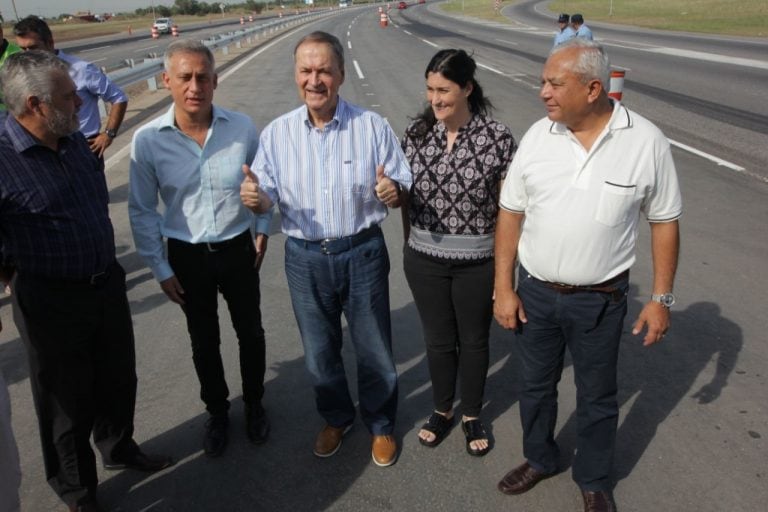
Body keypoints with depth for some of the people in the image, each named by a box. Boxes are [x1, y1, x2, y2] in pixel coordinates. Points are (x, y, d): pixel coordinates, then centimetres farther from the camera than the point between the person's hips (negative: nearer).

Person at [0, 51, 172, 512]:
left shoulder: (76, 141, 2)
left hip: (108, 283, 7)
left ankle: (118, 447, 50)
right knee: (67, 400, 12)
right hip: (51, 301, -6)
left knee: (118, 379, 23)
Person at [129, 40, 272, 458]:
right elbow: (141, 211, -4)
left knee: (250, 333, 16)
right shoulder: (148, 140, -14)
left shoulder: (242, 128, -13)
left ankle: (254, 404, 41)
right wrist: (160, 269, -2)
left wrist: (262, 231, 5)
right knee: (204, 342, 16)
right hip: (187, 256, 0)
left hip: (238, 250, 1)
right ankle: (217, 412, 40)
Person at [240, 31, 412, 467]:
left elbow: (403, 190, -3)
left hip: (363, 254, -2)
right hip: (305, 258, 2)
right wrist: (255, 196, -23)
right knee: (319, 351, 18)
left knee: (374, 350, 12)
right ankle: (337, 419, 45)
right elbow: (267, 199, 1)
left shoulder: (372, 126, -7)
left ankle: (381, 425, 38)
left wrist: (393, 191, -26)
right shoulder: (277, 133, -2)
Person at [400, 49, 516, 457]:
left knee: (474, 341, 16)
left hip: (478, 262, -2)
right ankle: (442, 410, 41)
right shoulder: (416, 133, -3)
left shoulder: (497, 138, -12)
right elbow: (406, 195, 7)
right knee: (438, 340, 18)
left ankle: (472, 415, 39)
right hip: (424, 260, 3)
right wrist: (409, 247, 10)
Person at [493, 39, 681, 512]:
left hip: (600, 300, -2)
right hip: (535, 293, 2)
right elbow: (511, 213, -1)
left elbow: (664, 222, -3)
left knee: (597, 398, 16)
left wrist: (662, 298, -4)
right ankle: (540, 459, 46)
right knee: (536, 385, 20)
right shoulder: (538, 136, -7)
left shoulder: (646, 141, -13)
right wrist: (504, 289, -2)